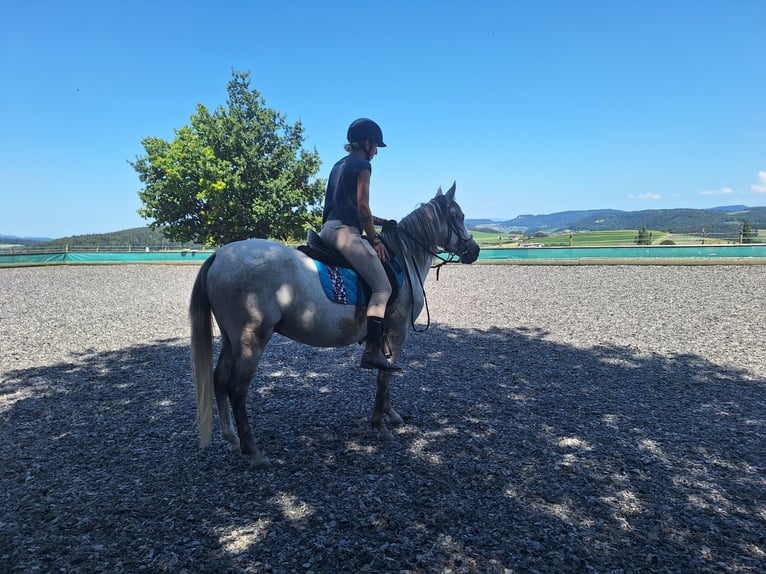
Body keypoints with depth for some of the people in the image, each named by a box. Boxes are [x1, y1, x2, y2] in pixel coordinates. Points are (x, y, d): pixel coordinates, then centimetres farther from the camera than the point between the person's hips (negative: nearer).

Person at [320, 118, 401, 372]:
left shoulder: (340, 165, 23)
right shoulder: (363, 165, -4)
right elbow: (362, 208, -11)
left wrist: (380, 221, 25)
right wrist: (375, 241, -4)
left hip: (328, 228, 10)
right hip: (345, 232, -10)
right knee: (383, 287, -11)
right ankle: (372, 352, -22)